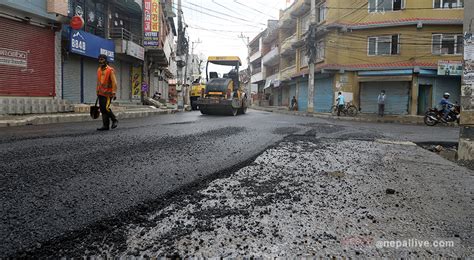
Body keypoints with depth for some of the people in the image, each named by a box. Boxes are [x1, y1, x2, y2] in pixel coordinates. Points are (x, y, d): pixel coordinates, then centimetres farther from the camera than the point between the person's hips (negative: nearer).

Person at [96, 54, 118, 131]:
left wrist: (114, 93, -19)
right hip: (101, 93, 7)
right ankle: (105, 125, 12)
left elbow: (114, 82, -14)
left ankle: (114, 120, 7)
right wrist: (97, 91, 18)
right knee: (102, 109, 6)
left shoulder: (110, 70, -10)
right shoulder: (99, 70, 12)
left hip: (108, 93, -7)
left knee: (106, 108, -15)